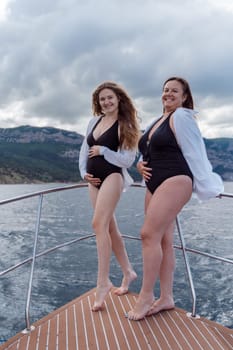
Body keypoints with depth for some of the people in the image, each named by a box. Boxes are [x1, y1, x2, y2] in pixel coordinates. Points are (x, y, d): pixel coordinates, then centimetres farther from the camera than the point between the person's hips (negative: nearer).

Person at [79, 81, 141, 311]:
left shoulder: (125, 125, -2)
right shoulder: (94, 121, 13)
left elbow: (127, 159, -9)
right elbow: (84, 149, 16)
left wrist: (103, 150, -11)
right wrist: (83, 172, 3)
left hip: (113, 176, -6)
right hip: (94, 179, 7)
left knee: (99, 223, -20)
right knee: (110, 228, 9)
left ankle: (103, 281, -13)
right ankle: (128, 272, 24)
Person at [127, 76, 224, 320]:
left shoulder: (182, 117, -3)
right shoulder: (156, 121, 21)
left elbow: (195, 153, -8)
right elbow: (146, 152, 29)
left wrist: (208, 187, -9)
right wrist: (140, 164, 7)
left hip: (174, 181, -8)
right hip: (154, 185, 9)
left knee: (149, 234, -16)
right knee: (163, 240, 7)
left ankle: (146, 296, -5)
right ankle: (166, 298, 14)